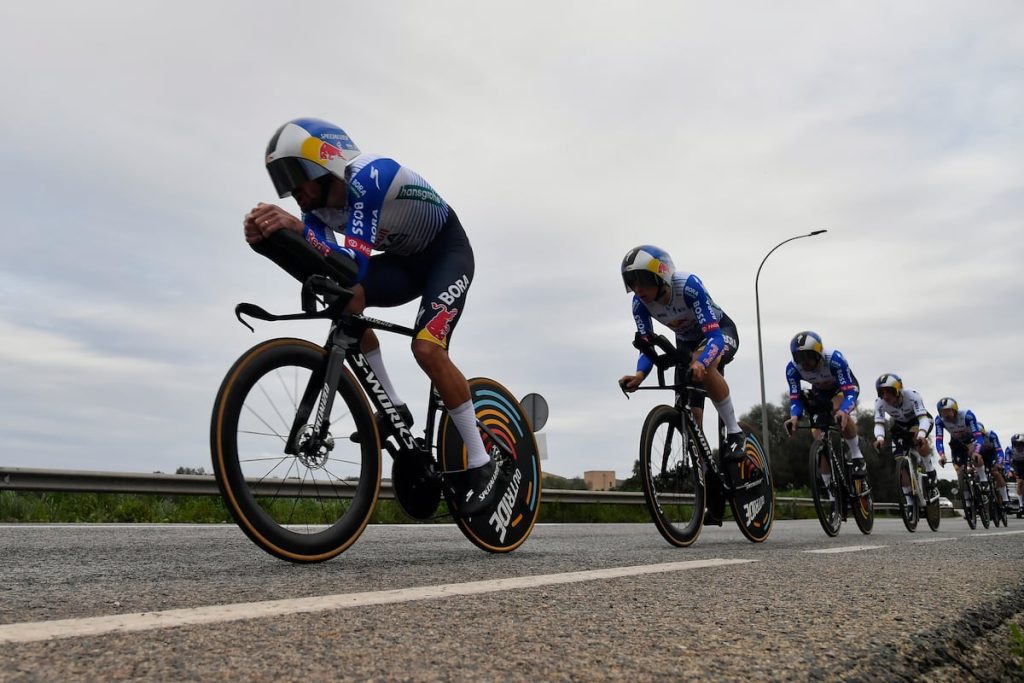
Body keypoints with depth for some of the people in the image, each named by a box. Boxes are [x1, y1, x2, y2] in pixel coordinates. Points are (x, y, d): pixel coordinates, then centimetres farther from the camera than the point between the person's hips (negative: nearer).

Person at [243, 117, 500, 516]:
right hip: (405, 260, 7)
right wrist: (269, 241, -39)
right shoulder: (319, 203, -8)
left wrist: (293, 230, -53)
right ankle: (393, 409, -6)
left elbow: (354, 267, -42)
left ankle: (482, 466, -10)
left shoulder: (368, 176, -31)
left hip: (448, 252, -7)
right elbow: (318, 272, -24)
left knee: (427, 348, -25)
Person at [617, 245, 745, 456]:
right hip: (686, 341, 5)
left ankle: (735, 432, -22)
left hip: (720, 331, -5)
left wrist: (700, 363, -61)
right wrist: (640, 374, -42)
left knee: (704, 367, -39)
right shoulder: (640, 303, -22)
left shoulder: (689, 285, -37)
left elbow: (714, 336, -41)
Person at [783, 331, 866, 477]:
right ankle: (827, 485, 8)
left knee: (838, 411, -36)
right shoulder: (792, 369, -29)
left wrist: (843, 411, -62)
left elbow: (850, 391, -42)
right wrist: (794, 416, -50)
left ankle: (858, 457, -19)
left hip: (845, 387, -3)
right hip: (820, 391, 4)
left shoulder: (834, 359, -39)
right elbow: (795, 398, -28)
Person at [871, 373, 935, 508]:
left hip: (919, 420, -3)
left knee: (918, 437, -39)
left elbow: (923, 418, -43)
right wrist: (880, 438, -54)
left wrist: (921, 435, -63)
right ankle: (910, 502, 6)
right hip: (900, 425, 3)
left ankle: (931, 472, -17)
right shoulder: (880, 402, -27)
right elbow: (879, 424, -32)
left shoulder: (912, 395, -35)